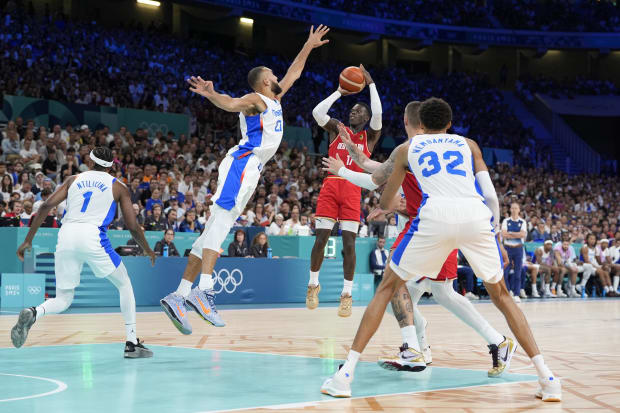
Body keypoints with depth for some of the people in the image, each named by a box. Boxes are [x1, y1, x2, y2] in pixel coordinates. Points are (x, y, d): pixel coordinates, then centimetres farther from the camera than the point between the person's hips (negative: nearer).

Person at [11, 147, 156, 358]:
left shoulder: (74, 179, 21)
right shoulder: (118, 187, 14)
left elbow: (46, 206, 7)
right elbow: (133, 227, 10)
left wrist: (28, 240, 10)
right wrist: (148, 250, 28)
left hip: (66, 236, 3)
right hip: (92, 236, -3)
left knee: (63, 299, 14)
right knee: (124, 285, 19)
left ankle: (33, 313, -19)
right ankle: (132, 343, 13)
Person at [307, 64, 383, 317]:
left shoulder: (370, 136, 10)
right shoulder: (336, 129, 14)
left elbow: (378, 113, -9)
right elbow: (317, 112, -3)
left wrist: (371, 84, -3)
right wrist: (339, 92, 2)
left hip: (353, 190, -1)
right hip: (330, 186, 1)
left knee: (349, 244, -6)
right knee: (320, 239, -2)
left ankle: (347, 295, 2)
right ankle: (313, 284, 18)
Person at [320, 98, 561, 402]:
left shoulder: (407, 148, 27)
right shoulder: (468, 144, 29)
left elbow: (385, 203, 36)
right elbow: (491, 196, 17)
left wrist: (385, 208, 59)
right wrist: (495, 233, 30)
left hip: (436, 215, -1)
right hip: (477, 216, 2)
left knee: (387, 288, 15)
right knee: (500, 295, 22)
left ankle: (345, 374, 5)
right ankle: (547, 378, 11)